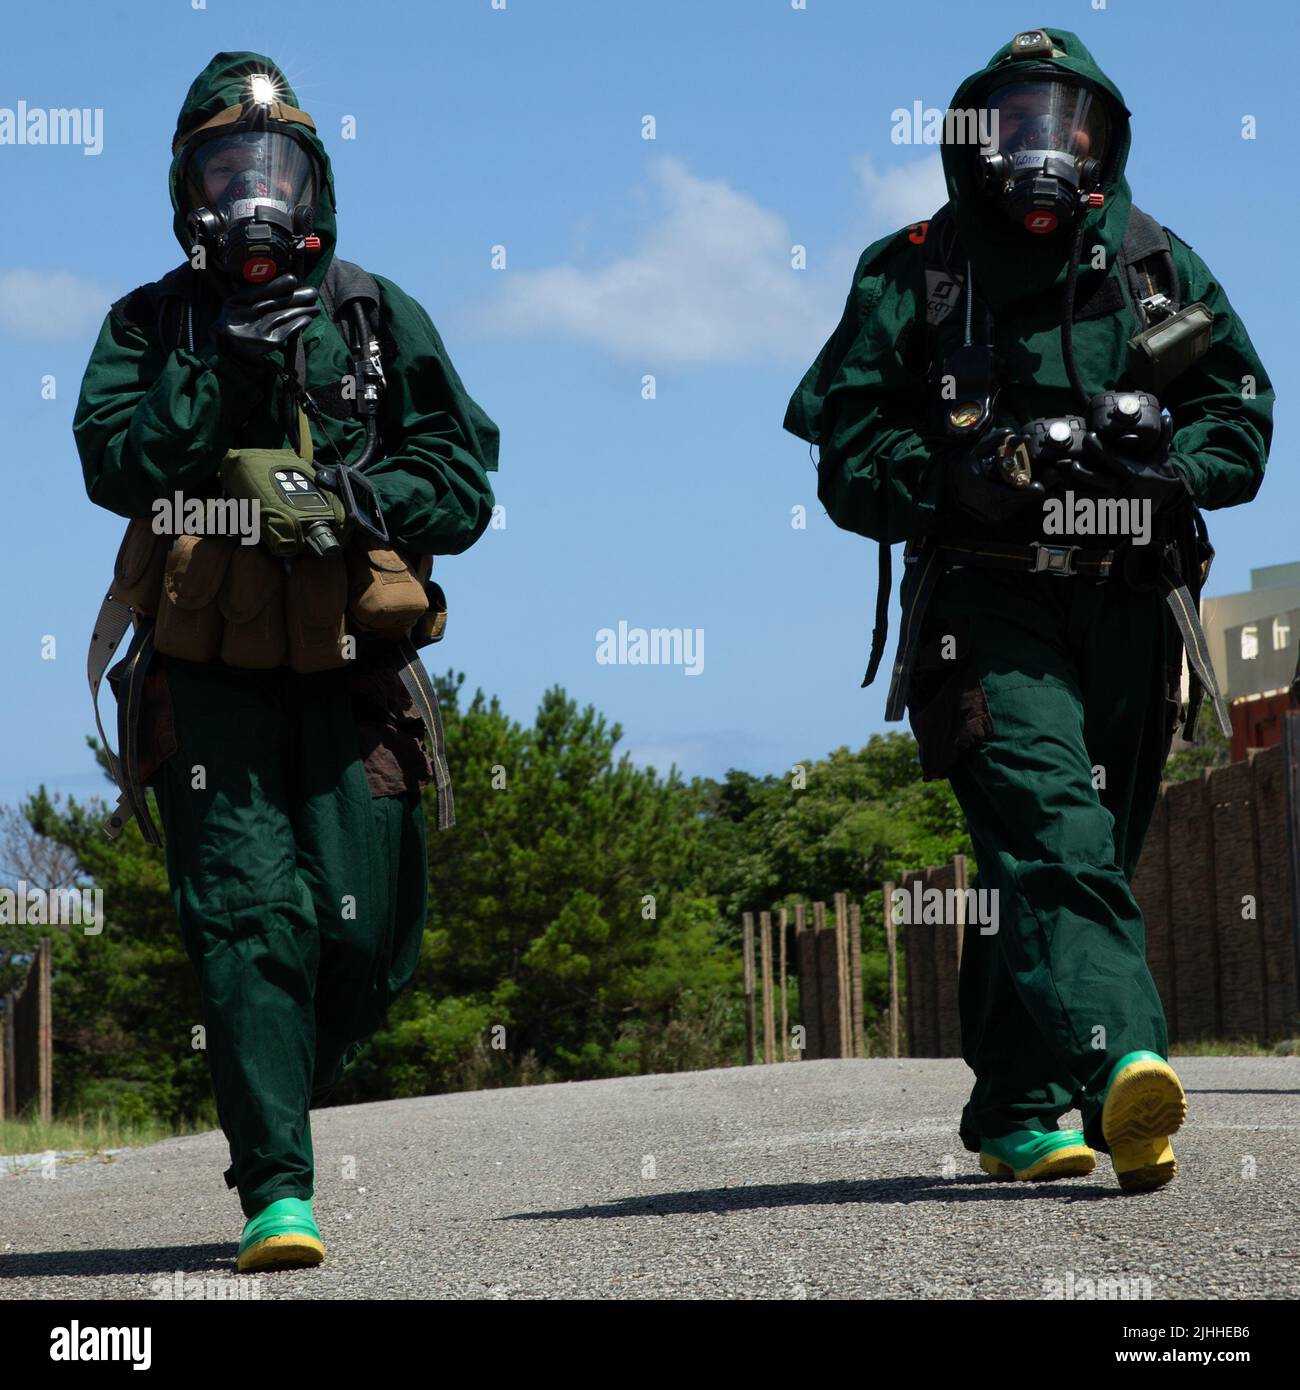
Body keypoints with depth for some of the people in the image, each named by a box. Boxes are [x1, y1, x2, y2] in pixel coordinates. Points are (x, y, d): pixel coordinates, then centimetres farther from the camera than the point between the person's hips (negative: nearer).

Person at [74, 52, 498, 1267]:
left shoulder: (379, 318, 11)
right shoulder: (150, 325, 9)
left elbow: (464, 481, 6)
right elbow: (118, 468, -6)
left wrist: (355, 500, -12)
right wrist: (222, 368, -14)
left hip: (351, 668, 1)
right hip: (211, 674, -1)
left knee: (368, 935, -1)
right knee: (249, 917, -11)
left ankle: (272, 1090, 29)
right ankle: (277, 1188, -11)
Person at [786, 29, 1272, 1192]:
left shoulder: (1161, 268, 17)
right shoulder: (914, 275, 9)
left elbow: (1241, 415, 15)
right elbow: (849, 451, 4)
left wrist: (1158, 466, -6)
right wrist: (957, 478, -15)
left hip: (1130, 608, 4)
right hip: (989, 604, -4)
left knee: (1087, 856, 7)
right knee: (1052, 830, -24)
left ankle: (1019, 1115, 17)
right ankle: (1120, 1063, -41)